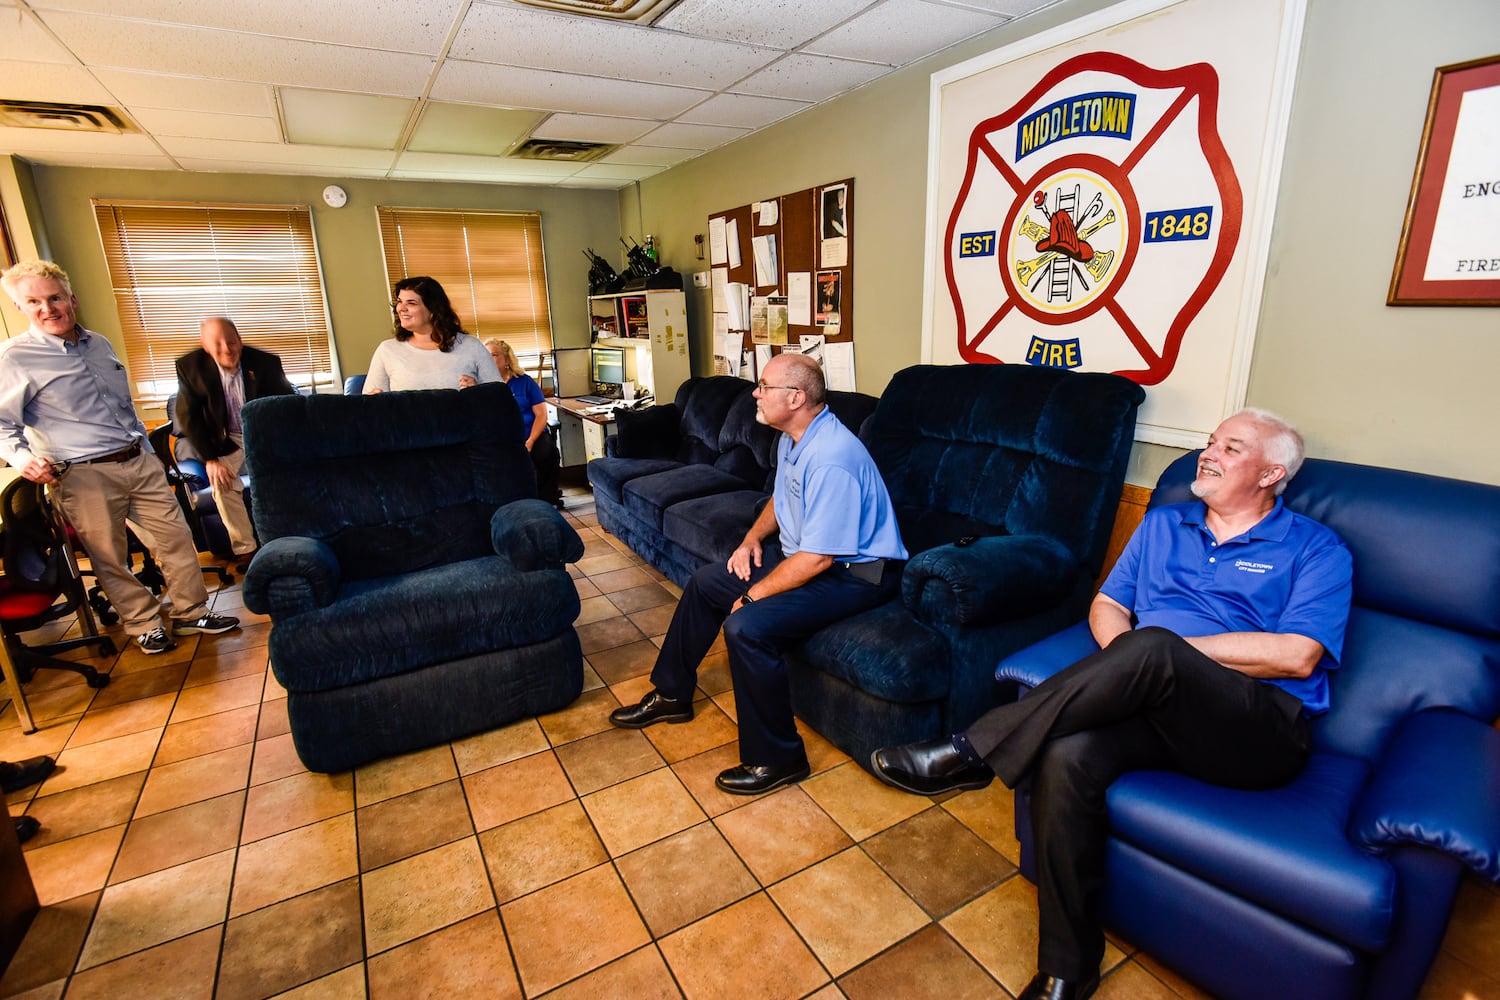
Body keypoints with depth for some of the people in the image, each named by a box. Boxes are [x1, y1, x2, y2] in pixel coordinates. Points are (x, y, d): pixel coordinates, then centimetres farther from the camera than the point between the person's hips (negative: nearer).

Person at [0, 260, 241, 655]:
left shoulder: (99, 344, 14)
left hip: (139, 462, 5)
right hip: (83, 474, -5)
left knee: (176, 537, 5)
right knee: (109, 558, 3)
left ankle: (191, 613, 16)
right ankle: (145, 625, 18)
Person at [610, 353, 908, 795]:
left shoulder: (831, 459, -29)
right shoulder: (792, 437, 3)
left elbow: (817, 558, -29)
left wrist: (753, 595, -19)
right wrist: (753, 538, 4)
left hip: (853, 573, -10)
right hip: (802, 551, 11)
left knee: (746, 626, -28)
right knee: (706, 583, 11)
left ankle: (776, 759, -8)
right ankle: (671, 695, 27)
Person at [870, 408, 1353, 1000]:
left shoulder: (1316, 548, 7)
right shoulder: (1163, 525, 20)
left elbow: (1297, 656, -7)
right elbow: (1107, 606, 16)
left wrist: (1163, 648, -8)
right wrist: (1127, 670, -6)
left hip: (1263, 730, -3)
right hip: (1158, 704, 4)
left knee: (1151, 648, -36)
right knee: (1066, 757, -29)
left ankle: (970, 754, -28)